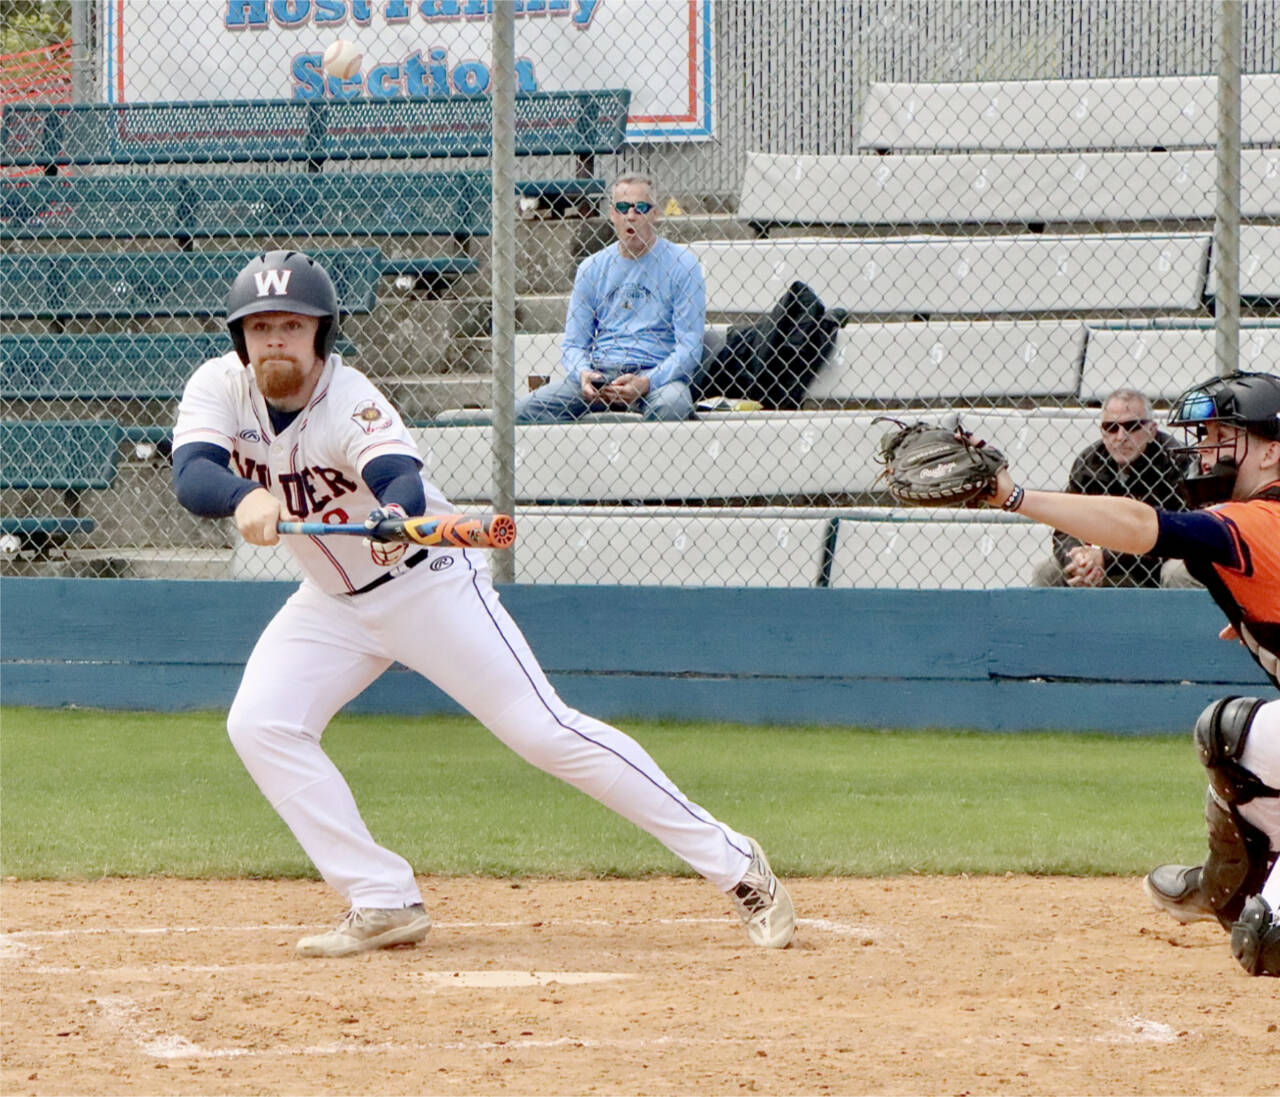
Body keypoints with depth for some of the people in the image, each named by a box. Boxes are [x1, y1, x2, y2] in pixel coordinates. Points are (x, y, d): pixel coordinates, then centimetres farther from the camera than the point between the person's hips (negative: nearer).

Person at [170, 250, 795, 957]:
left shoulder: (350, 401, -26)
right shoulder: (220, 388, -13)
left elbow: (402, 479, -44)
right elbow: (190, 476, -30)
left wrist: (394, 515, -68)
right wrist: (245, 496, -53)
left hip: (426, 581, -6)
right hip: (332, 600, 6)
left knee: (545, 731, -13)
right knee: (259, 727, -13)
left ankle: (734, 865, -9)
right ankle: (383, 905, -7)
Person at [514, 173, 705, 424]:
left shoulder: (682, 264, 4)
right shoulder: (592, 268, 15)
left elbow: (689, 347, -2)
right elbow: (573, 343, 16)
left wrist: (646, 383, -19)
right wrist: (583, 375, -9)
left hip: (657, 374, -3)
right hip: (598, 372, 3)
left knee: (672, 407, -40)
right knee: (522, 411, -19)